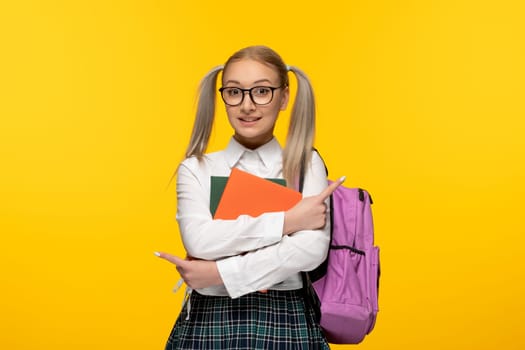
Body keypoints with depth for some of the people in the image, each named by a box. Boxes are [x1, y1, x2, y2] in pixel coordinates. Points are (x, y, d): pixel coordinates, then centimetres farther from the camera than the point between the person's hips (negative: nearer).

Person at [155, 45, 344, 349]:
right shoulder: (196, 169, 3)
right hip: (208, 323, 1)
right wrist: (288, 220, -15)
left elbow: (312, 249, -13)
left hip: (286, 323, 0)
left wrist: (219, 273, -15)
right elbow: (199, 240, -13)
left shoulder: (306, 164, 0)